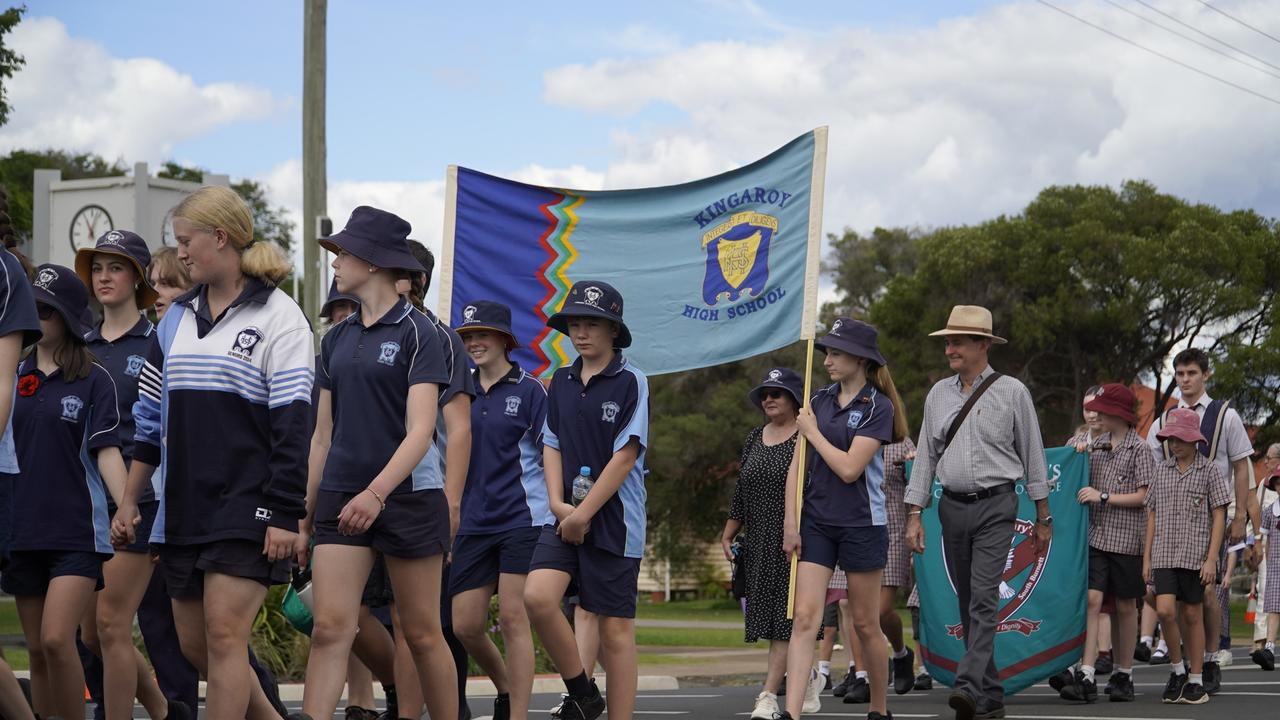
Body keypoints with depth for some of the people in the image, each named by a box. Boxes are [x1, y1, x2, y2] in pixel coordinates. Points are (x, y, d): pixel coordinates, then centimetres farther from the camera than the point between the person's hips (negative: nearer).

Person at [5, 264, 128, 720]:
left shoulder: (93, 379, -2)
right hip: (23, 530, 5)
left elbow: (107, 452, -5)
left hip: (78, 532, -5)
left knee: (56, 640, -16)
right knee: (37, 651, 7)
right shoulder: (15, 377, 10)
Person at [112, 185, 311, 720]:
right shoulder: (177, 319, 14)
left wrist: (285, 515, -16)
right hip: (182, 510, 7)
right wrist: (129, 500, 15)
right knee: (195, 645, 8)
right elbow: (151, 416, 18)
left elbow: (294, 424, -10)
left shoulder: (277, 316, -5)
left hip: (246, 508, -7)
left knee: (224, 637, -11)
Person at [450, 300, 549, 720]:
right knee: (465, 625, 2)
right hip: (473, 522, 5)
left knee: (513, 617, -8)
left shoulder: (529, 390, -2)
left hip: (523, 517, -5)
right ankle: (505, 686, 29)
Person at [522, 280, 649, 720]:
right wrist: (558, 503, -3)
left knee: (615, 626, -1)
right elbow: (552, 445, 13)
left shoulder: (630, 382, -5)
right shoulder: (561, 382, 12)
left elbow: (625, 456, -11)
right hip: (567, 516, 5)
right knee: (537, 595, -16)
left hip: (614, 518, -4)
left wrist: (584, 513, -13)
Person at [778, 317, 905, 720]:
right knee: (805, 618, -8)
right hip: (816, 524, 4)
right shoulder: (819, 401, 8)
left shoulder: (878, 408, -8)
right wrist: (790, 521, 2)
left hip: (862, 525, -4)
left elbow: (849, 468, -17)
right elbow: (798, 465, 10)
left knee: (865, 624, 7)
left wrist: (812, 432, -6)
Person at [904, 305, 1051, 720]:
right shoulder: (938, 394, 11)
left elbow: (1033, 454, 4)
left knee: (983, 599, -17)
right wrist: (914, 514, 7)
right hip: (953, 506, 5)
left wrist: (1043, 517, 5)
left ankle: (969, 685, -26)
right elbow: (926, 455, 13)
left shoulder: (1011, 392, 0)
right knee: (967, 604, 6)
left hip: (996, 505, -5)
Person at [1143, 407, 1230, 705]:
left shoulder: (1208, 471, 0)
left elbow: (1218, 517, -1)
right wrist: (1147, 557, 8)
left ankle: (1196, 681, 12)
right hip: (1164, 555, 2)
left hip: (1196, 555, -2)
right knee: (1165, 611, -12)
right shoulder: (1161, 470, 9)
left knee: (1192, 616, 2)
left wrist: (1211, 559, -8)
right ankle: (1177, 669, 8)